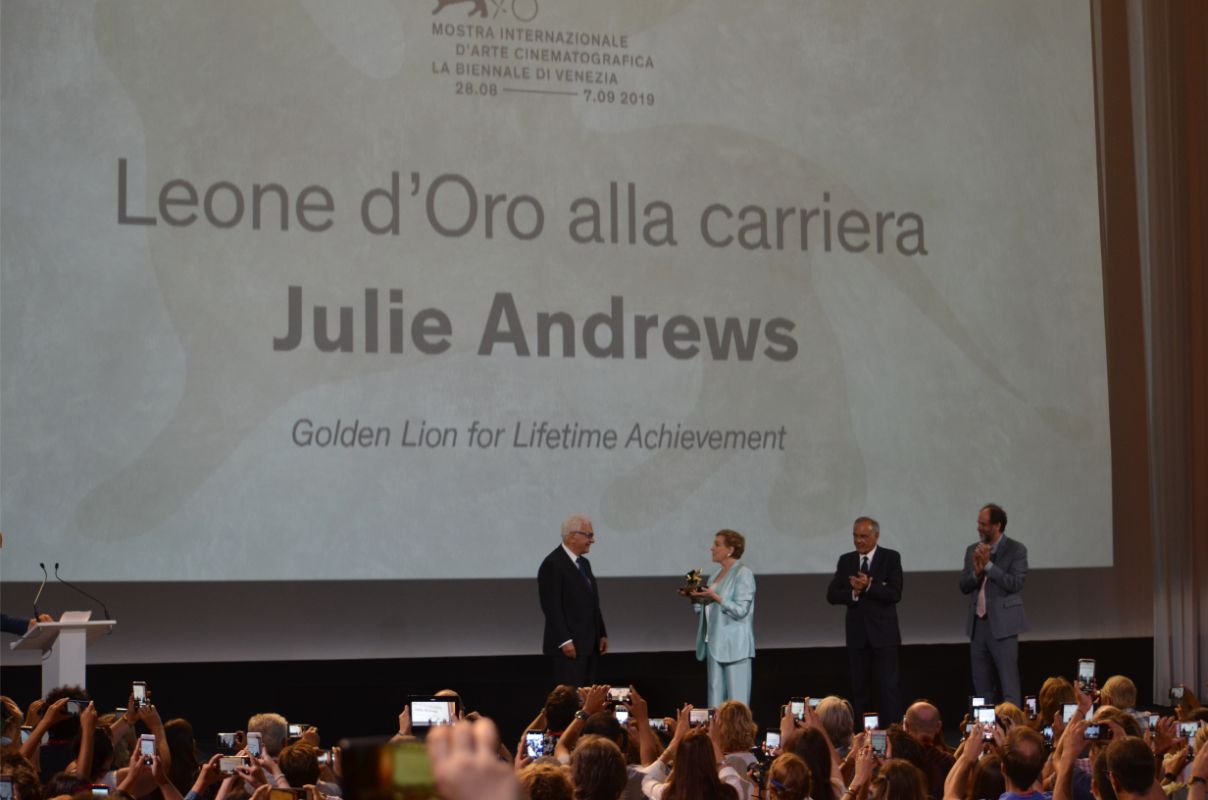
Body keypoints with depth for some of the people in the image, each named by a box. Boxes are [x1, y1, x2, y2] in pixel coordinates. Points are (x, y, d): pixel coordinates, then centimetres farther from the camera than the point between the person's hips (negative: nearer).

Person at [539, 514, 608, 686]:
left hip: (590, 645, 9)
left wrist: (602, 634, 14)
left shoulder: (584, 563, 16)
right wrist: (565, 641, -20)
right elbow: (552, 607, -17)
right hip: (569, 646, -8)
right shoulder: (552, 564, -12)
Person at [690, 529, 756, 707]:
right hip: (715, 645, 8)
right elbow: (706, 609, 20)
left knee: (736, 701, -6)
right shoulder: (715, 575, 17)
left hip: (734, 646, -8)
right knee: (716, 700, 8)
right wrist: (697, 598, 1)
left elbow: (740, 610, -15)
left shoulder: (743, 574, -7)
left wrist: (715, 597, -21)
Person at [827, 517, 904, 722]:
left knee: (889, 686, -7)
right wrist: (853, 593, -15)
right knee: (860, 688, 8)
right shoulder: (846, 561, 9)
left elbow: (895, 594, -12)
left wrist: (868, 587, -22)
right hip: (857, 634, 4)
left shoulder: (891, 558, -1)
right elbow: (832, 595, 2)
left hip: (883, 633, -4)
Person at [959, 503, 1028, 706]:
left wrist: (988, 565, -18)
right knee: (981, 685, 9)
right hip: (978, 624, 5)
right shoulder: (972, 550, 11)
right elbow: (964, 586, 6)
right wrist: (977, 571, -13)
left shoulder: (1016, 550, -4)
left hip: (1002, 625, -5)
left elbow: (1015, 584, -15)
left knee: (1008, 684, -4)